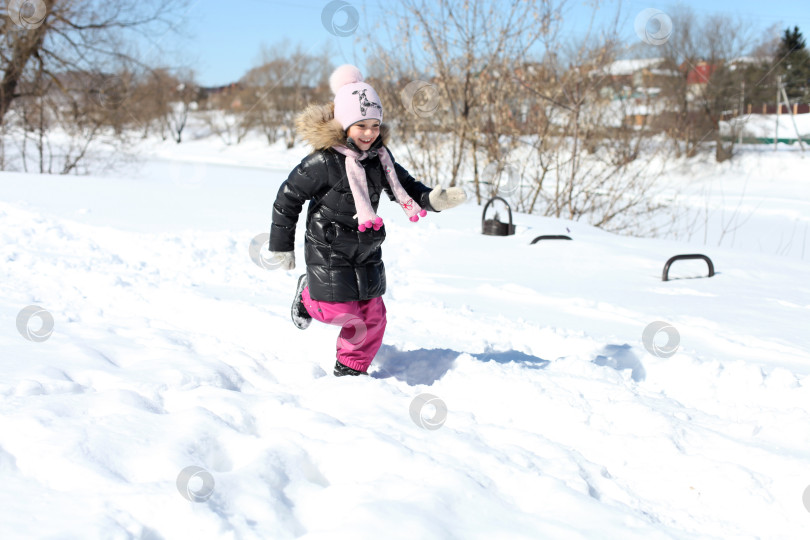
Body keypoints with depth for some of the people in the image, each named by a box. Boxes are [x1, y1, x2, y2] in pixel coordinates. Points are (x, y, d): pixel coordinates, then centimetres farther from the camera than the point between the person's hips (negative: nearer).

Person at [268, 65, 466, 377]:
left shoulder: (380, 157, -2)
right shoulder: (323, 162, -20)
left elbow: (404, 187, 9)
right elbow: (288, 197, -12)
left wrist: (432, 199, -13)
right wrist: (281, 246, -6)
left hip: (366, 249, 6)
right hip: (328, 248, -6)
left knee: (372, 313, 6)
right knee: (340, 311, -6)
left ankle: (351, 368, 24)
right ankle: (309, 297, 27)